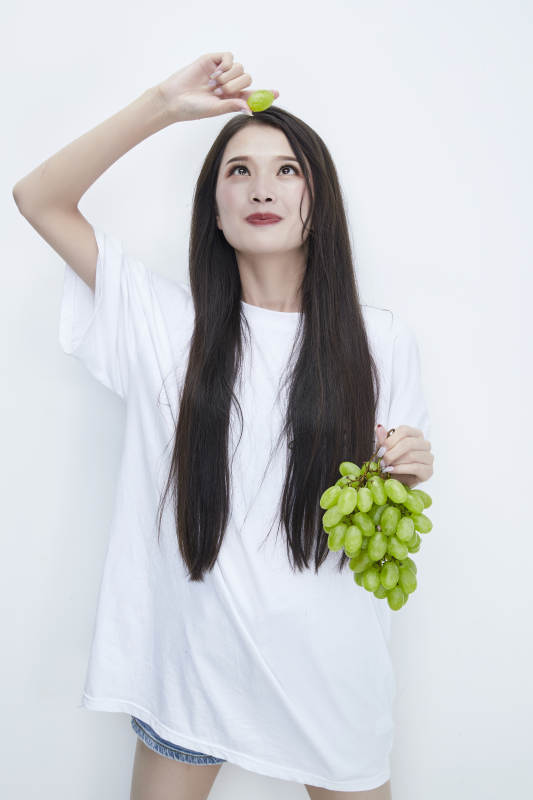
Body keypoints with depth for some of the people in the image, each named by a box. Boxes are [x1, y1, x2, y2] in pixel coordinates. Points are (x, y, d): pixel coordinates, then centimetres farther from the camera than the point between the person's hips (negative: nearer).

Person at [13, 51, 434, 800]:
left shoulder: (380, 340, -4)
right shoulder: (167, 320, -5)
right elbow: (38, 198, -7)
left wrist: (409, 474, -17)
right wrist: (163, 104, -15)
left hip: (330, 664, 1)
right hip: (195, 653, 0)